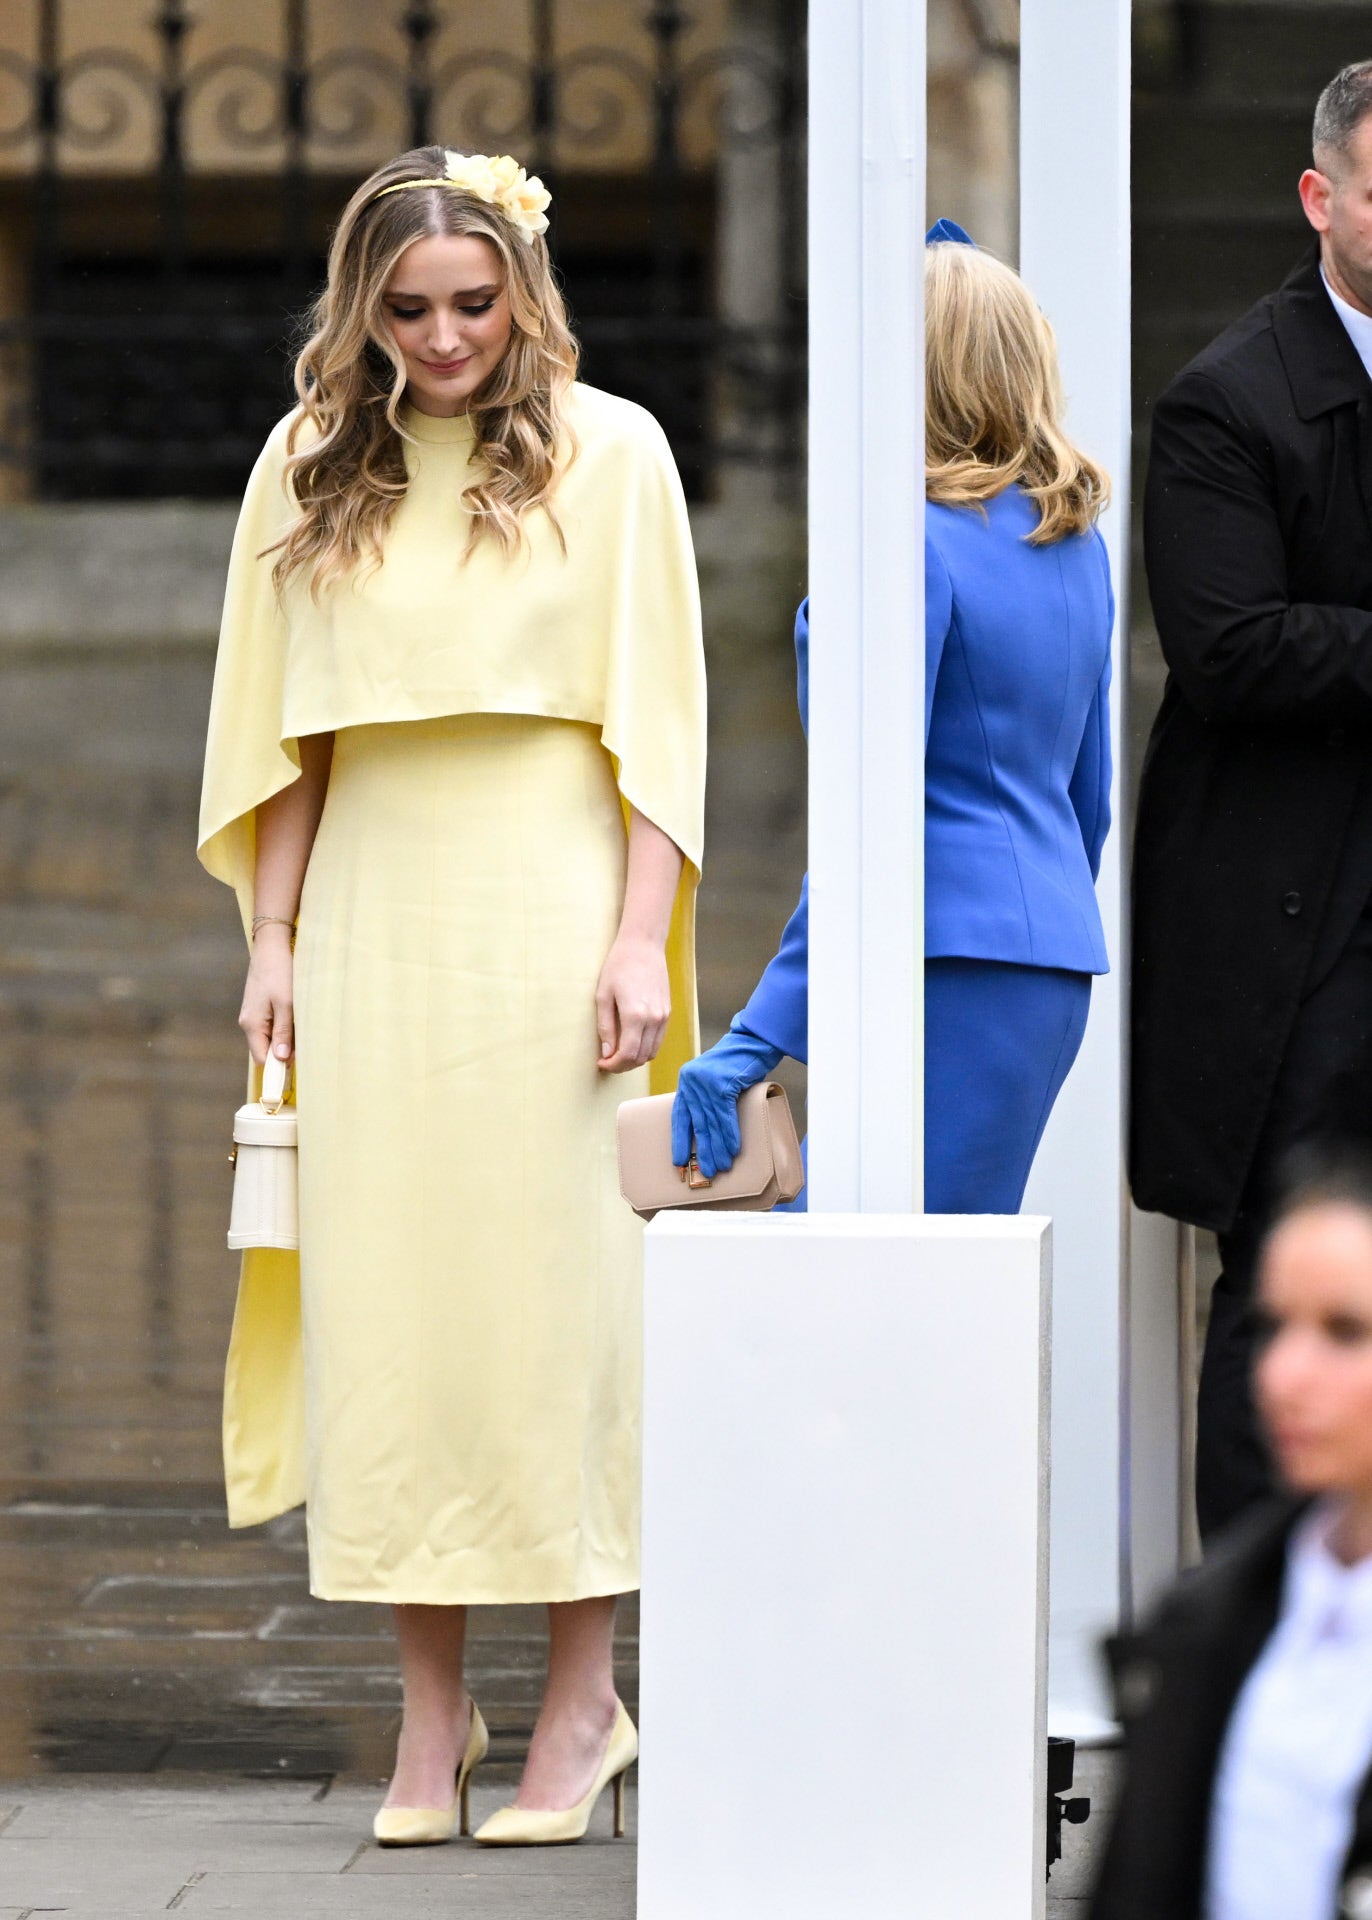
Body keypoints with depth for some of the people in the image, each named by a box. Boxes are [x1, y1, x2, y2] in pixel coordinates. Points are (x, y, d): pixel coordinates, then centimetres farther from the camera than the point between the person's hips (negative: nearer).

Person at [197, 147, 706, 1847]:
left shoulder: (605, 451, 1)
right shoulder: (311, 465, 10)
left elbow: (657, 718, -1)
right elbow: (284, 733, 13)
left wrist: (640, 939, -8)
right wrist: (272, 939, 6)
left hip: (548, 913, -3)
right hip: (376, 919, 3)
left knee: (550, 1284, -4)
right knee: (381, 1288, 0)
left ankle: (582, 1698, 4)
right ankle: (430, 1707, 7)